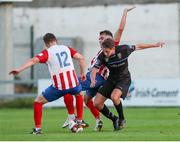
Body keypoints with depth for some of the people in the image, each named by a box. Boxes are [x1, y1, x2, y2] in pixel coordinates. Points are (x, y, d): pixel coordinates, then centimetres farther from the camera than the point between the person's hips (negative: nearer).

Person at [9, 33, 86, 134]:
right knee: (79, 94, 38)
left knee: (38, 102, 14)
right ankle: (79, 122, 36)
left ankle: (37, 128, 6)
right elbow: (81, 58, 6)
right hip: (73, 83, 3)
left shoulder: (47, 52, 2)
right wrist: (83, 73, 15)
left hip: (59, 87, -3)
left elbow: (34, 60, -15)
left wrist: (20, 69, -22)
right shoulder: (66, 48, 13)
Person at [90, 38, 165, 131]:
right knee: (97, 103, -6)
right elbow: (94, 71, -15)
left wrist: (155, 45, 6)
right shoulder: (102, 56, -17)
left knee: (114, 97, -32)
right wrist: (93, 81, -37)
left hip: (124, 79, -4)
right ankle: (114, 119, 16)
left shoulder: (123, 49, -21)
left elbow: (138, 47, -4)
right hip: (111, 79, 4)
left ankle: (122, 119, -7)